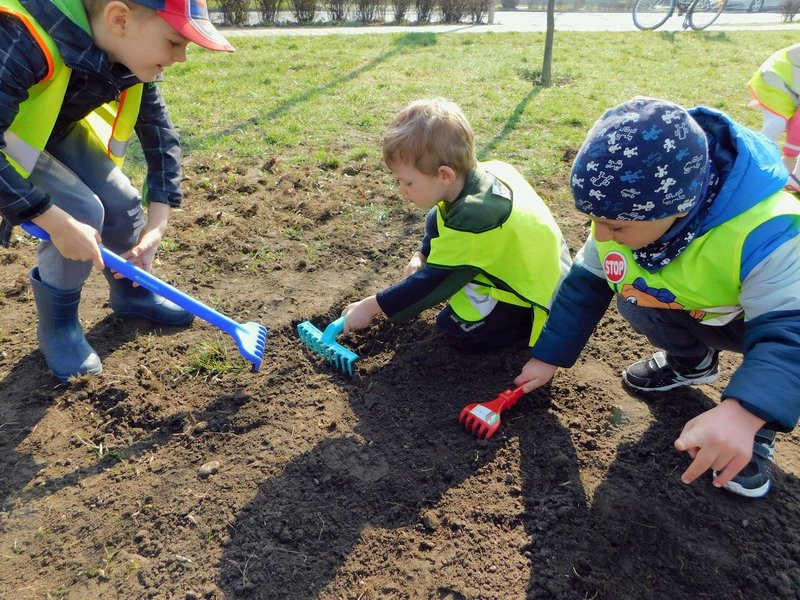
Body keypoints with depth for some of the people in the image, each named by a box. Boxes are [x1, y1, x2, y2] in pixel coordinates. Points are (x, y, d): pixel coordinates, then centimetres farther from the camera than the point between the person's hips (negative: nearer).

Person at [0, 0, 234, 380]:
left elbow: (159, 134, -9)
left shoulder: (130, 51, -18)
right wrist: (56, 223, -37)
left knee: (121, 202, -2)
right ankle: (57, 323, 2)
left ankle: (132, 292, 25)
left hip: (58, 130, 6)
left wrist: (158, 224, -16)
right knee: (81, 212, -22)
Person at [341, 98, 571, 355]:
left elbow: (433, 282, -25)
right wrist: (422, 255, -1)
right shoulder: (484, 170, -9)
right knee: (437, 221, 2)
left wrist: (371, 306, -17)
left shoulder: (473, 218, -34)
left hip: (538, 294, -8)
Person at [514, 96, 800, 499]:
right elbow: (584, 285, -11)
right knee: (634, 297, -22)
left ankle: (758, 430, -3)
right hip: (696, 314, 5)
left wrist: (742, 414, -65)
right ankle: (690, 361, 12)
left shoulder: (765, 235, -41)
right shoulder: (627, 215, -23)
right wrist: (548, 357, -8)